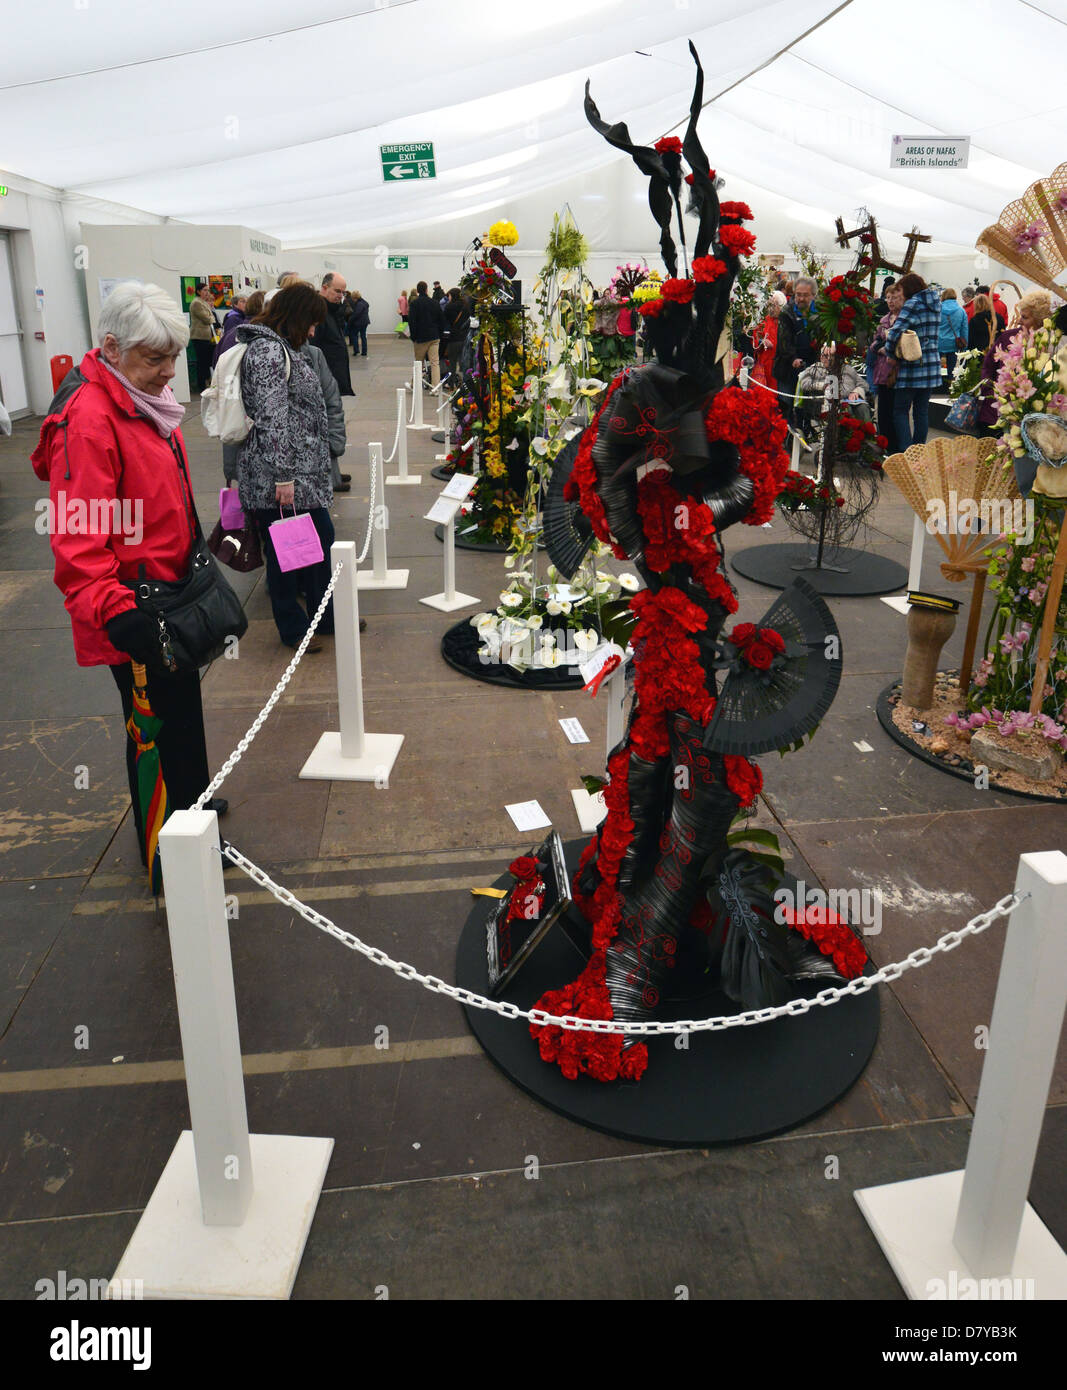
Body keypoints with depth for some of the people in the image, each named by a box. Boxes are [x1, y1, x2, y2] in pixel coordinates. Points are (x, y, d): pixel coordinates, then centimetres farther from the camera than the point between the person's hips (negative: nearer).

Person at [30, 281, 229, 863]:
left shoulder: (145, 398, 8)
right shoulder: (87, 420, -23)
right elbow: (78, 538, -28)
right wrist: (113, 612, -36)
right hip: (134, 616, -10)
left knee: (181, 708, 24)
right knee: (159, 725, 2)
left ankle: (190, 801, 44)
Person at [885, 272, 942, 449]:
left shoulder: (913, 304, -11)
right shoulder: (935, 304, 14)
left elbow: (896, 332, -20)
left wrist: (889, 350, -4)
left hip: (912, 366, -7)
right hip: (932, 364, 7)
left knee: (900, 410, -1)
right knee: (922, 410, 11)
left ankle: (906, 451, -9)